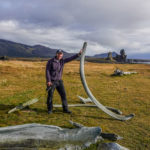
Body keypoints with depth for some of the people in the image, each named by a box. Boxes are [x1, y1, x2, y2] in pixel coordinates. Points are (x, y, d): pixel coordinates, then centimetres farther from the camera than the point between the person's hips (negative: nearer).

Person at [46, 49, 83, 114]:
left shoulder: (62, 60, 5)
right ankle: (50, 109, 16)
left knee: (63, 94, 1)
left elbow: (71, 58, 3)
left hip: (59, 81, 5)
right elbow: (47, 71, -11)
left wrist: (78, 54, -5)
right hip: (51, 81, -4)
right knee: (50, 95, 1)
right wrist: (48, 81, -17)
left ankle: (65, 109, 9)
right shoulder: (50, 61, -8)